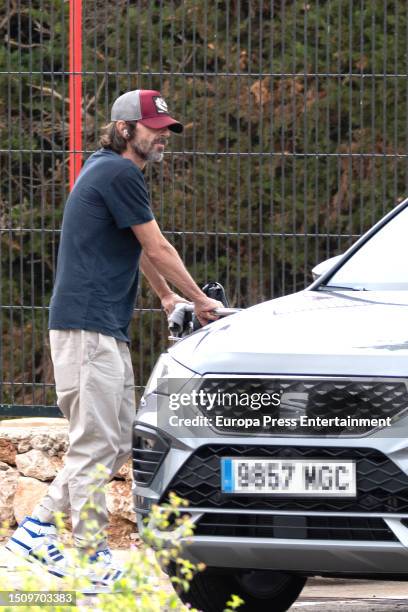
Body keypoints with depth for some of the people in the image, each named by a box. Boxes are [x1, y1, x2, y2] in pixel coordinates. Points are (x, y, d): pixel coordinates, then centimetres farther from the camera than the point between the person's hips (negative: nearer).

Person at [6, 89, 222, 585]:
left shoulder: (105, 169, 20)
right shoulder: (119, 174, -12)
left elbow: (137, 248, 33)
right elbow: (157, 249, -7)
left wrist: (167, 297, 41)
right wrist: (198, 299, 6)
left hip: (108, 329, 11)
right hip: (88, 326, -11)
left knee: (116, 443, 11)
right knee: (95, 443, -8)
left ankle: (39, 527, 13)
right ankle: (90, 557, -5)